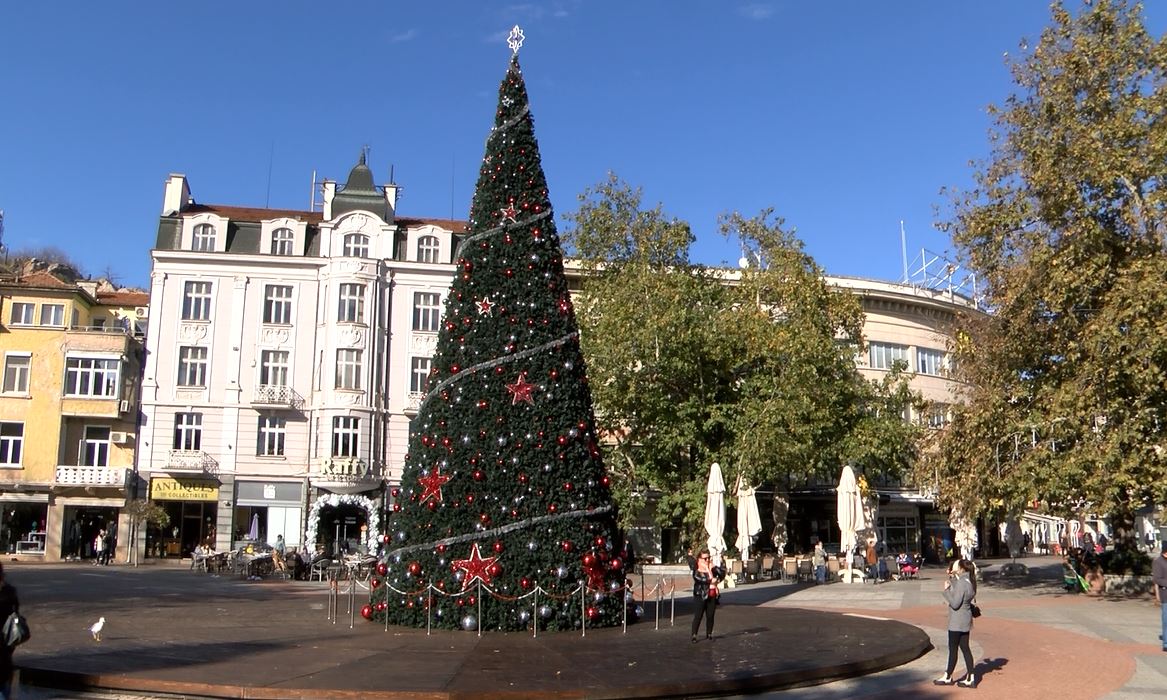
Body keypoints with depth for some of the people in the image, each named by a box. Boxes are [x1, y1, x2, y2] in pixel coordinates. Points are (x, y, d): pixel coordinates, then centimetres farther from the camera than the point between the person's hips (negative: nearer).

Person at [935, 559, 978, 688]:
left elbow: (955, 603, -25)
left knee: (952, 649, 4)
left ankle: (947, 677, 16)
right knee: (965, 648, 13)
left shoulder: (961, 583, -23)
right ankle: (970, 678, 16)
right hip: (965, 620, 9)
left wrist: (946, 590, -16)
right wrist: (952, 577, 12)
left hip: (957, 622, -9)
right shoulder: (968, 581, 6)